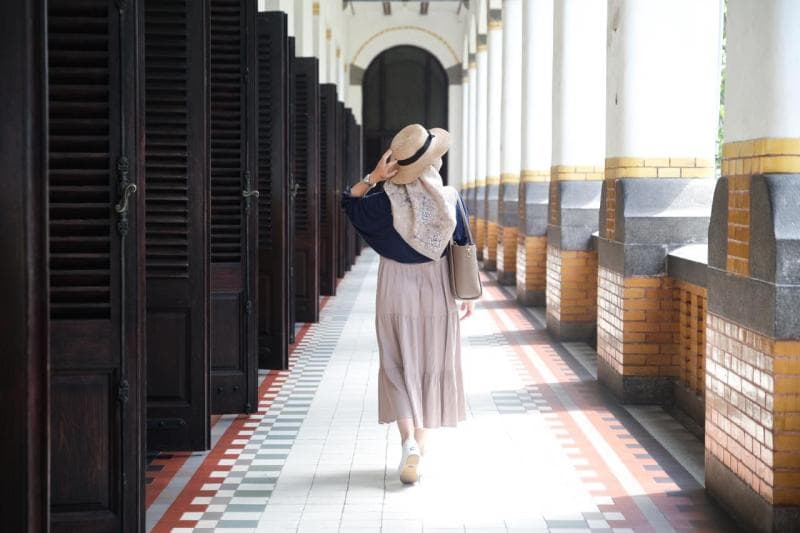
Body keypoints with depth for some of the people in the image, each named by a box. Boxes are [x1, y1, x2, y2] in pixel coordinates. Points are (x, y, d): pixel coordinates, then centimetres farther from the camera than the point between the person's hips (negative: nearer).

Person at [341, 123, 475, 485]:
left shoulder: (388, 199, -14)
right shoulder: (450, 198, -10)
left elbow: (349, 202, 0)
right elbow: (463, 248, -2)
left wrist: (373, 177, -12)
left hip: (397, 292, -1)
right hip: (437, 292, 1)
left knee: (399, 366, 7)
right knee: (432, 367, 12)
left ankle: (408, 439, -13)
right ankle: (420, 445, 20)